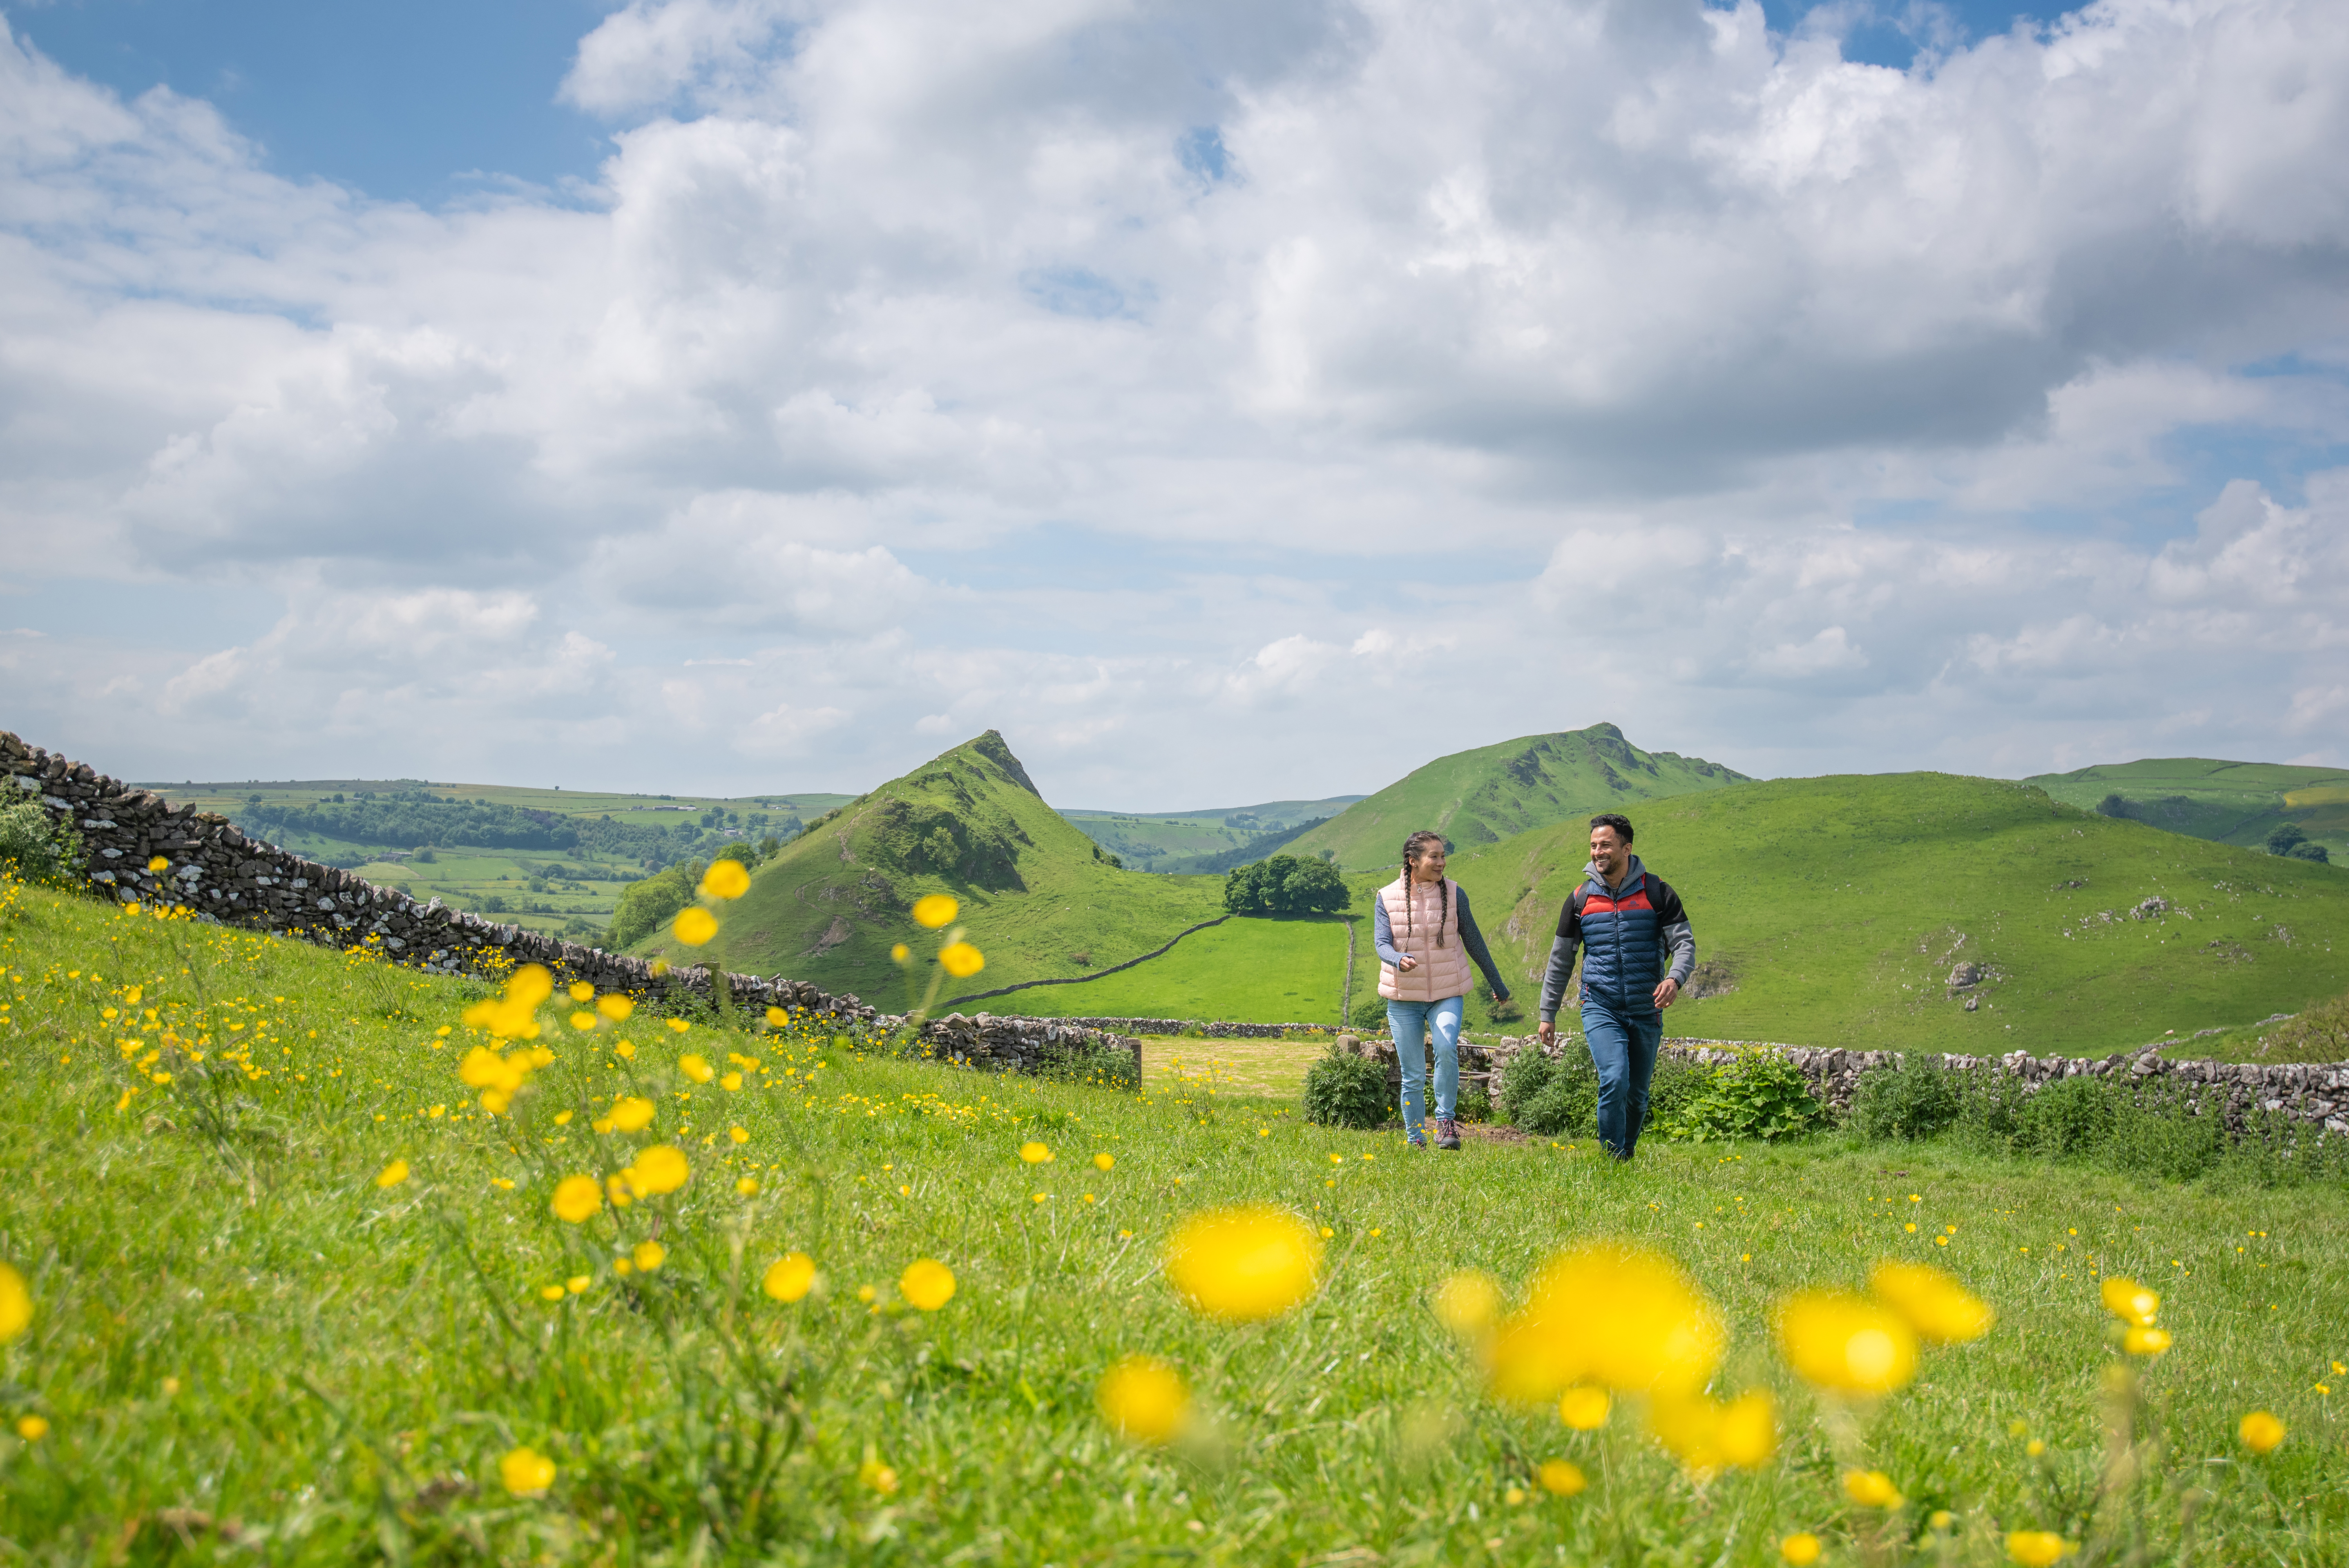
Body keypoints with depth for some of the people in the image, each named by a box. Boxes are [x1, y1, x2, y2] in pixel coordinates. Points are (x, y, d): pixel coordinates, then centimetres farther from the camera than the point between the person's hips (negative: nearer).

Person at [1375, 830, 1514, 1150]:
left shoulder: (1454, 893, 0)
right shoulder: (1387, 898, -3)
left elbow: (1473, 940, 9)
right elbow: (1382, 944, -9)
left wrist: (1497, 983, 17)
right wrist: (1399, 960, -33)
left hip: (1447, 994, 0)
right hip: (1404, 997, 0)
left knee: (1446, 1049, -27)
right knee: (1413, 1076, 3)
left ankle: (1446, 1120, -10)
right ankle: (1416, 1142, 16)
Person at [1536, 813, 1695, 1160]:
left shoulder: (1656, 892, 1)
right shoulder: (1581, 898, 5)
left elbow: (1684, 943, -3)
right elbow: (1561, 959, 12)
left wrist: (1675, 979, -25)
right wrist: (1548, 1014, 10)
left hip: (1646, 1011, 1)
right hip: (1600, 1009, -1)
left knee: (1637, 1094, 8)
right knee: (1614, 1080, -20)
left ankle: (1627, 1159, 27)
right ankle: (1613, 1162, -12)